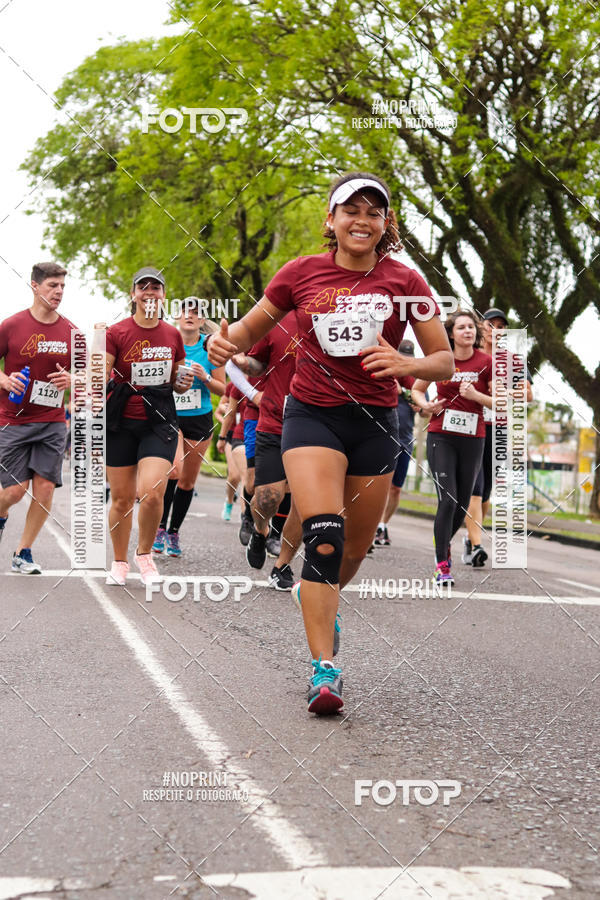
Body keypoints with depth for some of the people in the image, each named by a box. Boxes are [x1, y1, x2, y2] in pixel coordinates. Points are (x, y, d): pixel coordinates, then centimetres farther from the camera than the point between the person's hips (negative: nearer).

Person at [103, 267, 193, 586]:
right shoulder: (116, 333, -3)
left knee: (152, 492, -17)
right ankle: (119, 562, 25)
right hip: (122, 422, -1)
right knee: (122, 499, 4)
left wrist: (183, 383, -3)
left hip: (159, 422, 1)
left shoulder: (173, 335, 7)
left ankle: (144, 553, 9)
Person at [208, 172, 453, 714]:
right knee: (324, 536, -20)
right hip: (312, 415, -2)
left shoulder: (404, 282, -1)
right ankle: (324, 670, -18)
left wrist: (406, 365, -22)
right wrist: (225, 341, -12)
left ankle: (321, 599, 45)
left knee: (355, 549, 11)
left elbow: (445, 362, -1)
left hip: (375, 423, 2)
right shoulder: (302, 273, -1)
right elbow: (251, 328, 11)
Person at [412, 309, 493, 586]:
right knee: (448, 500, -13)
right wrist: (426, 405, -5)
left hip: (473, 439, 1)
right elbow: (416, 389, 15)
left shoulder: (486, 362, -2)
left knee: (463, 503, 8)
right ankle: (442, 565, -6)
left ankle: (444, 544, 37)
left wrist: (475, 395, -16)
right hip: (441, 437, -1)